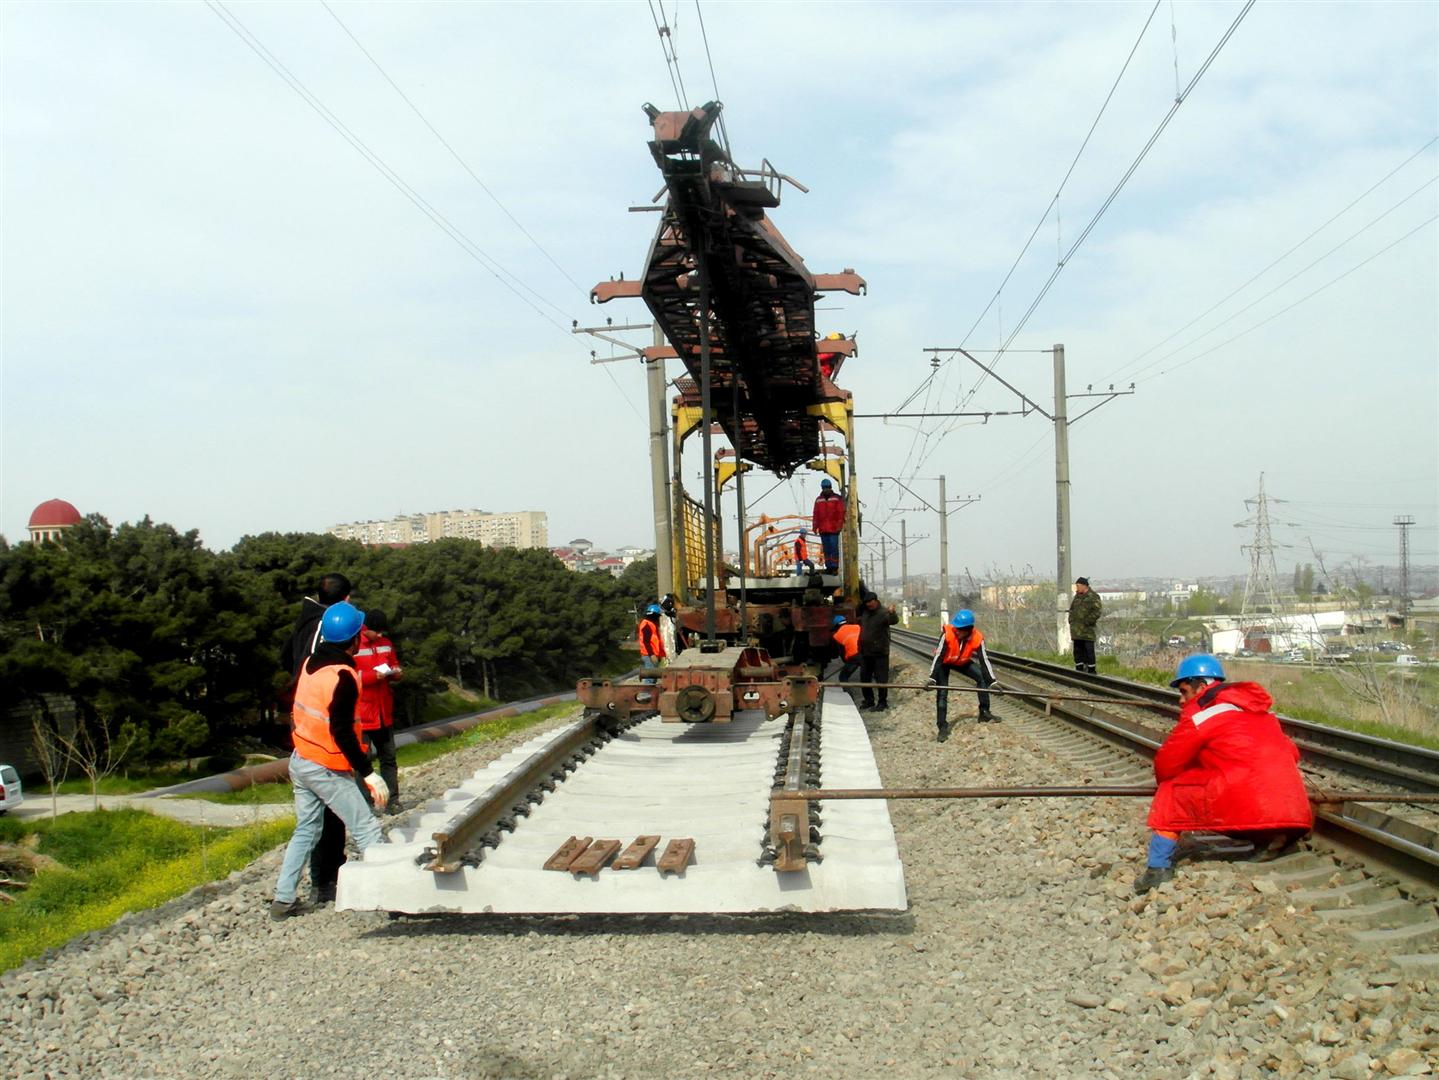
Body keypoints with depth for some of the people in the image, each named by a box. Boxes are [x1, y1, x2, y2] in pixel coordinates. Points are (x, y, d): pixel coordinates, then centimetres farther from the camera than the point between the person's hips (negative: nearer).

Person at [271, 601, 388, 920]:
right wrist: (368, 772, -24)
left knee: (305, 830, 18)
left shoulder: (310, 664, 2)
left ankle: (283, 899, 18)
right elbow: (341, 732, -26)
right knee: (366, 830, -2)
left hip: (300, 761, 8)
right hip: (328, 770, -8)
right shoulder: (343, 677, -22)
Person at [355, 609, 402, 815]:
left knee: (389, 758, 12)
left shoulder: (386, 644, 8)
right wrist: (373, 676, -24)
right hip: (361, 715, -7)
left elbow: (394, 664, 20)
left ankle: (392, 801, 20)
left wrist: (396, 672, -3)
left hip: (384, 713, 7)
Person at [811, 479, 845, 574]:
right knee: (826, 549, 6)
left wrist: (840, 525, -10)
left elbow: (841, 512, -2)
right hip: (823, 529, 4)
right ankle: (828, 567, 10)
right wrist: (815, 526, 5)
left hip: (834, 529, -4)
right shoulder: (818, 500, 13)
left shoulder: (837, 498, 3)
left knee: (834, 548, -7)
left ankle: (835, 567, -5)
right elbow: (816, 514, 12)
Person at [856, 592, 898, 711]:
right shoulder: (864, 611, 7)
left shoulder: (883, 612, -15)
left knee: (881, 679, -2)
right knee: (864, 677, 14)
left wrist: (892, 613, -54)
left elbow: (894, 621, -36)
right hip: (865, 652, 8)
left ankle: (883, 702, 6)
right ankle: (868, 700, 27)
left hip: (880, 652, -8)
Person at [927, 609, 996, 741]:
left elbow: (984, 660, -23)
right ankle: (943, 727, 0)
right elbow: (938, 656, -33)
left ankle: (984, 712, 5)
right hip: (944, 663, -3)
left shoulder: (977, 638, -30)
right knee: (942, 693, -9)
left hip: (962, 662, 3)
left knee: (983, 677, -9)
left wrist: (992, 682, -28)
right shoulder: (948, 633, -38)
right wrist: (932, 679, -38)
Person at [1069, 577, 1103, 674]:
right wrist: (1071, 620, 13)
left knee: (1088, 650, -7)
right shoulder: (1077, 596, 17)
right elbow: (1072, 609, 27)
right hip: (1076, 629, 7)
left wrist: (1087, 621, -17)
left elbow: (1097, 611, -16)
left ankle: (1092, 670, -2)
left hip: (1087, 629, -7)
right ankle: (1079, 669, 16)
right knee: (1078, 650, 9)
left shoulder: (1093, 597, -8)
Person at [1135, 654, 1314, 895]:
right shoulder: (1260, 707, 23)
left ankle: (1159, 868, 5)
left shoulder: (1200, 713, 3)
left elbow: (1164, 766, 8)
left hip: (1248, 807, -7)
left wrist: (1168, 784, 30)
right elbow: (1291, 752, 26)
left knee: (1170, 792, 11)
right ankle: (1267, 841, 9)